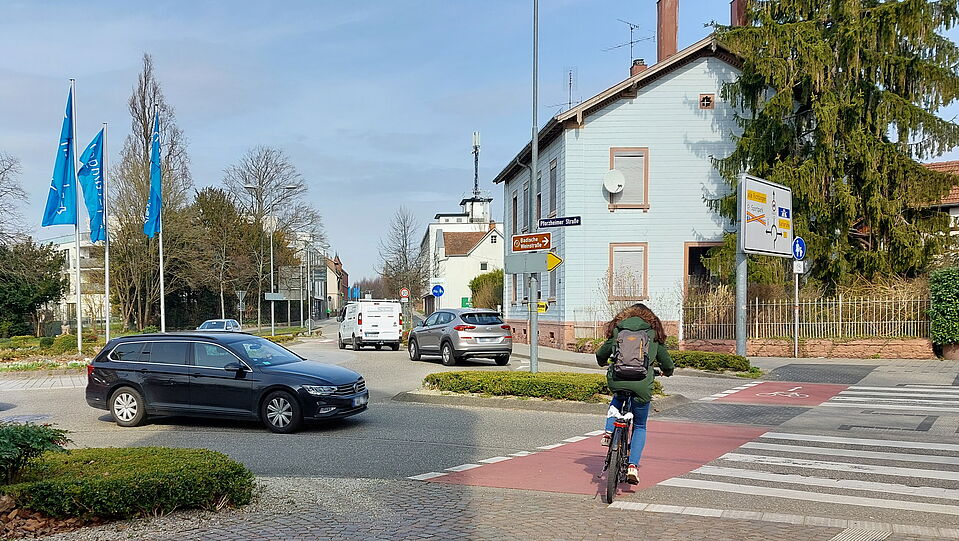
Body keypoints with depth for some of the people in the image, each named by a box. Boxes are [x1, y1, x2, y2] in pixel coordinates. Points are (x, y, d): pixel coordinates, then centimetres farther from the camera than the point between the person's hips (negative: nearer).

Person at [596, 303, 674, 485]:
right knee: (640, 426, 18)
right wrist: (667, 372, 40)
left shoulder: (617, 329, 16)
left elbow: (601, 355, 20)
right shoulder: (654, 332, 14)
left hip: (616, 380, 1)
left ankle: (609, 431, 20)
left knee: (618, 398, 39)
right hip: (642, 384, -1)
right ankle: (633, 465, 3)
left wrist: (603, 363, 44)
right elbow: (666, 363, 17)